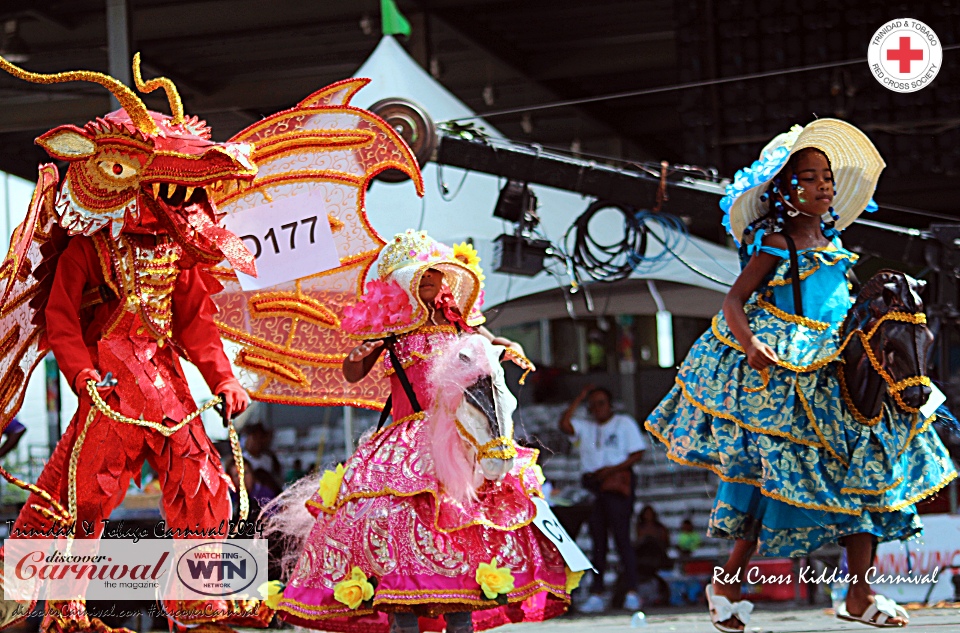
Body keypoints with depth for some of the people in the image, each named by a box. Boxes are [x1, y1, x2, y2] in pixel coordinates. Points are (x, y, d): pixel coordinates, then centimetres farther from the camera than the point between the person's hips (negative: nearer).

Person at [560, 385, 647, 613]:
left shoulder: (624, 423, 8)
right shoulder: (585, 426, 16)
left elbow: (638, 453, 2)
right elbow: (564, 425, -2)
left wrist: (612, 469, -10)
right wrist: (579, 398, 2)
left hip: (617, 485, -4)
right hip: (592, 486, 4)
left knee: (621, 537, -10)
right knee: (597, 541, 3)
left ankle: (631, 593, -12)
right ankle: (596, 595, 2)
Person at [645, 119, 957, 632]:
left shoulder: (831, 244, 13)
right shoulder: (776, 244, -8)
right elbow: (734, 301, -14)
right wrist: (751, 345, -31)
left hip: (832, 370, 7)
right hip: (781, 371, -7)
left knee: (867, 465, 0)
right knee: (775, 471, -8)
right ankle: (728, 583, 7)